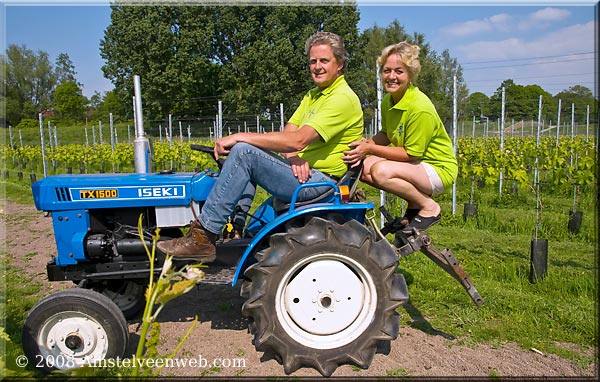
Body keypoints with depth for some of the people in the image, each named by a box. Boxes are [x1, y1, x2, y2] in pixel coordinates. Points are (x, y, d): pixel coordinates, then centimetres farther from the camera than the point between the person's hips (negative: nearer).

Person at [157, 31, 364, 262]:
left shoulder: (343, 98, -14)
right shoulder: (313, 95, 19)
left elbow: (298, 140, -25)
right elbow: (287, 133, 9)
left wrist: (240, 137, -22)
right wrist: (294, 156, -15)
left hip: (320, 181, -10)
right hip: (301, 171, 10)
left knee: (243, 152, -22)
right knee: (245, 148, 6)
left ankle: (202, 238, -18)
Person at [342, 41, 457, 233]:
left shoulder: (420, 108, -24)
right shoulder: (388, 101, 1)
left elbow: (411, 154, -21)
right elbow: (386, 134, 14)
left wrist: (370, 149, -23)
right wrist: (367, 143, -8)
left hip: (439, 168, -8)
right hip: (414, 164, 8)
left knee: (381, 171, -31)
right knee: (361, 167, -10)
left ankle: (429, 206, -7)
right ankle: (413, 203, 5)